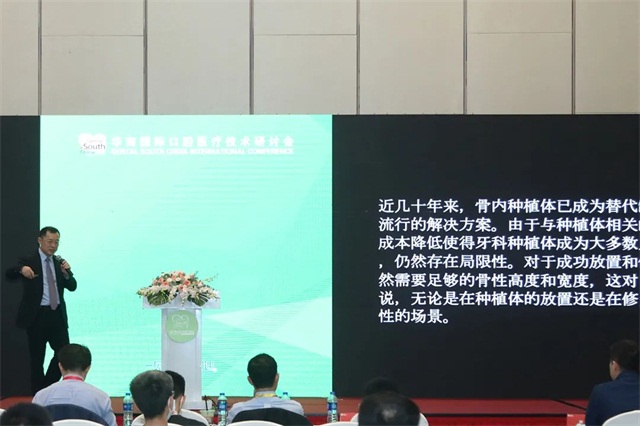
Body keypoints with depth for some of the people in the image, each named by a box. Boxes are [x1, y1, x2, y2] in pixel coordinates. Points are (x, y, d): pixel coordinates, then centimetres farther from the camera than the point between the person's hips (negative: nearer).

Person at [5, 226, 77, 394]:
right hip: (37, 315, -4)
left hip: (57, 314, 4)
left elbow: (72, 287, 8)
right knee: (37, 358, 3)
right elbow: (9, 275, -13)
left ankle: (48, 387, 19)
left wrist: (66, 273, -12)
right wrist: (21, 269, -34)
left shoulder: (60, 262, 12)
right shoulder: (28, 261, -1)